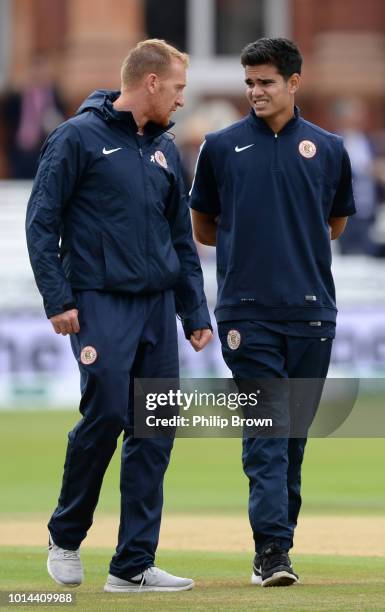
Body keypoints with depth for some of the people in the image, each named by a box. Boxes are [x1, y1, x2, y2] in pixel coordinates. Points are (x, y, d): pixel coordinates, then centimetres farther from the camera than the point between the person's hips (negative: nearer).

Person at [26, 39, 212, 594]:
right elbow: (42, 221, -5)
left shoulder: (164, 149, 15)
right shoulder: (79, 137, -4)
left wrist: (195, 313, 16)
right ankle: (66, 535, 9)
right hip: (101, 302, -6)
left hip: (158, 306, 6)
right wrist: (58, 300, -11)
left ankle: (135, 564, 6)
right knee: (106, 413, -14)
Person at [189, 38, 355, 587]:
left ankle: (280, 535, 17)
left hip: (311, 310, 2)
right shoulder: (222, 147, 6)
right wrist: (248, 247, 10)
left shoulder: (329, 149, 9)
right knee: (264, 429, -9)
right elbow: (203, 228, 15)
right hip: (247, 311, -2)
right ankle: (271, 548, -14)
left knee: (295, 431, 7)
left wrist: (294, 247, 13)